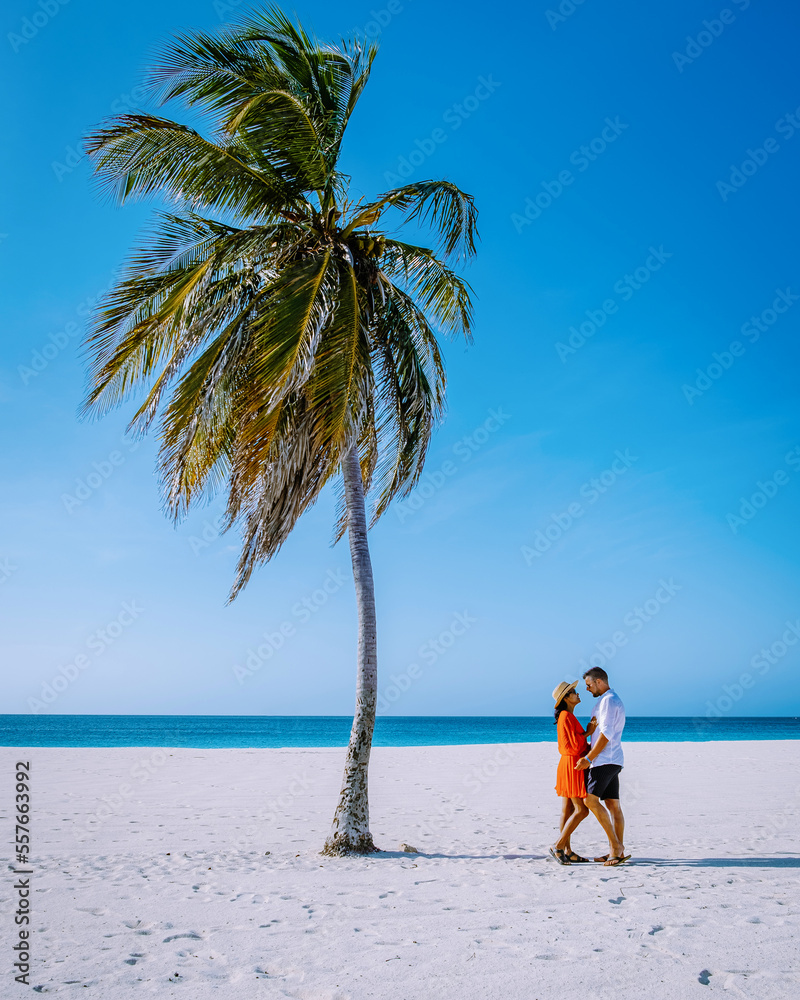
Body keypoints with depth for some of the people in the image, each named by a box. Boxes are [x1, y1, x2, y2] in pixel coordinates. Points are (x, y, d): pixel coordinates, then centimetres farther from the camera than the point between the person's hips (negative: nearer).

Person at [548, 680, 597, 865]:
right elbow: (573, 745, -19)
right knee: (581, 810, -9)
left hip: (570, 765, 10)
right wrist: (588, 733, -9)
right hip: (572, 765, -10)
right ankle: (558, 846, -6)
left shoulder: (568, 716, 17)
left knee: (568, 811, 9)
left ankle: (567, 851, 11)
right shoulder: (566, 716, -14)